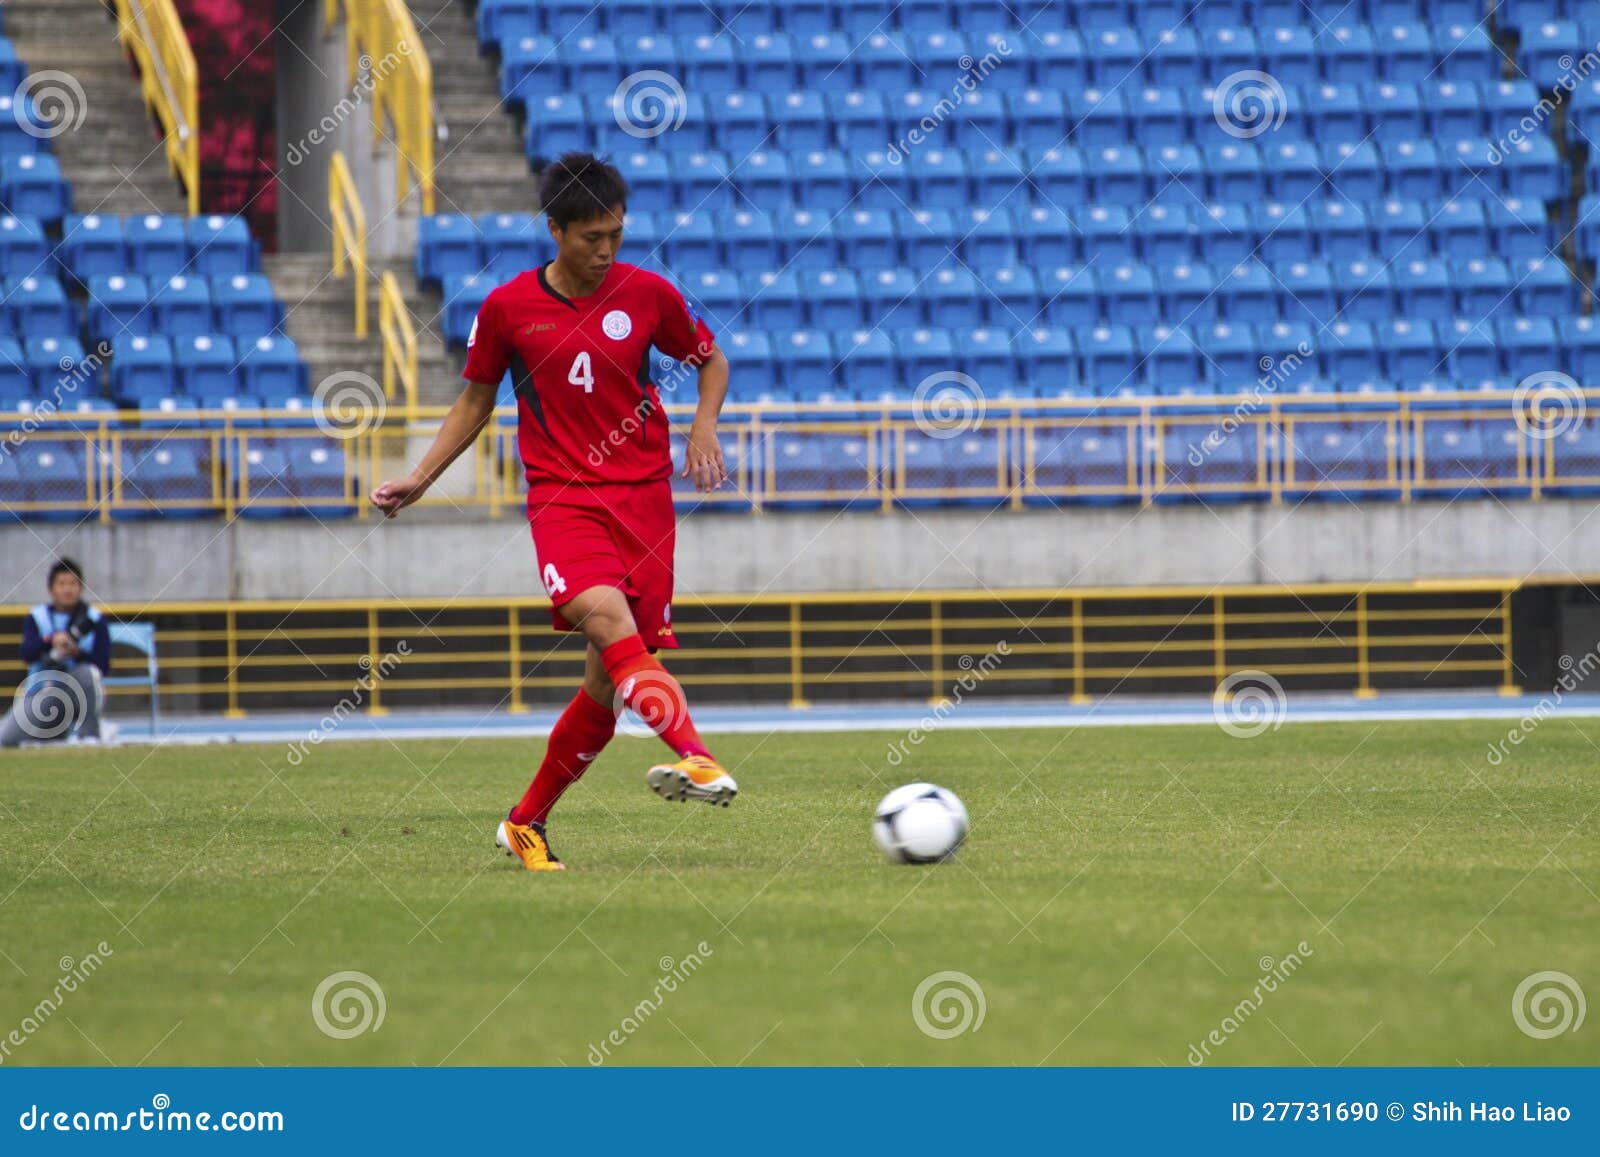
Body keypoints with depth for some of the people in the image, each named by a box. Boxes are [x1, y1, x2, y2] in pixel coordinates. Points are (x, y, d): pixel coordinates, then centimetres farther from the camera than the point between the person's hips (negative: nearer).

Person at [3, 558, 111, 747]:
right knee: (5, 740, -19)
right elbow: (27, 655, -14)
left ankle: (88, 735, -22)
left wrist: (77, 653, -28)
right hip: (41, 693, 1)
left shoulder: (95, 620, 0)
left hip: (78, 693, -1)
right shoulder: (36, 617, 3)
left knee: (87, 672, -35)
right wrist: (50, 641, -34)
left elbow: (103, 666, -9)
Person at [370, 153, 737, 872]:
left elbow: (710, 359, 19)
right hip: (560, 495, -2)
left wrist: (704, 425, 0)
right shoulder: (505, 308, 1)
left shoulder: (647, 294, 3)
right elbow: (475, 401, 15)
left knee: (609, 680, -1)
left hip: (643, 494, 2)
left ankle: (527, 824, 16)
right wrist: (420, 479, 7)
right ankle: (692, 756, -49)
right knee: (604, 617, -32)